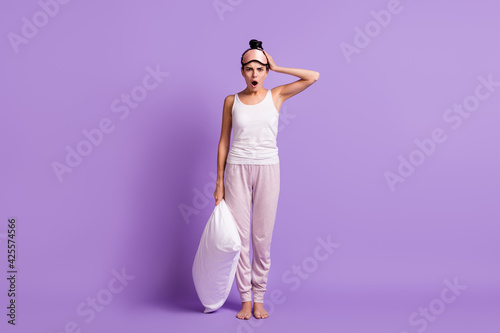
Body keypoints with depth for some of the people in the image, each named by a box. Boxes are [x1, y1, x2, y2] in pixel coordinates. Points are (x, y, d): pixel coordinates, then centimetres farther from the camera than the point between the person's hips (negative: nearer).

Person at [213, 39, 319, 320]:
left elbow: (313, 77, -4)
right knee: (239, 236, 2)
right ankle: (246, 299, 15)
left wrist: (276, 67, -1)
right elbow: (224, 141, 7)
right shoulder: (232, 101, 5)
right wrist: (219, 181, 3)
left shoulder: (276, 96, 4)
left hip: (268, 170, 0)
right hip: (237, 170, 0)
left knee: (263, 238, 4)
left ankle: (259, 298, 19)